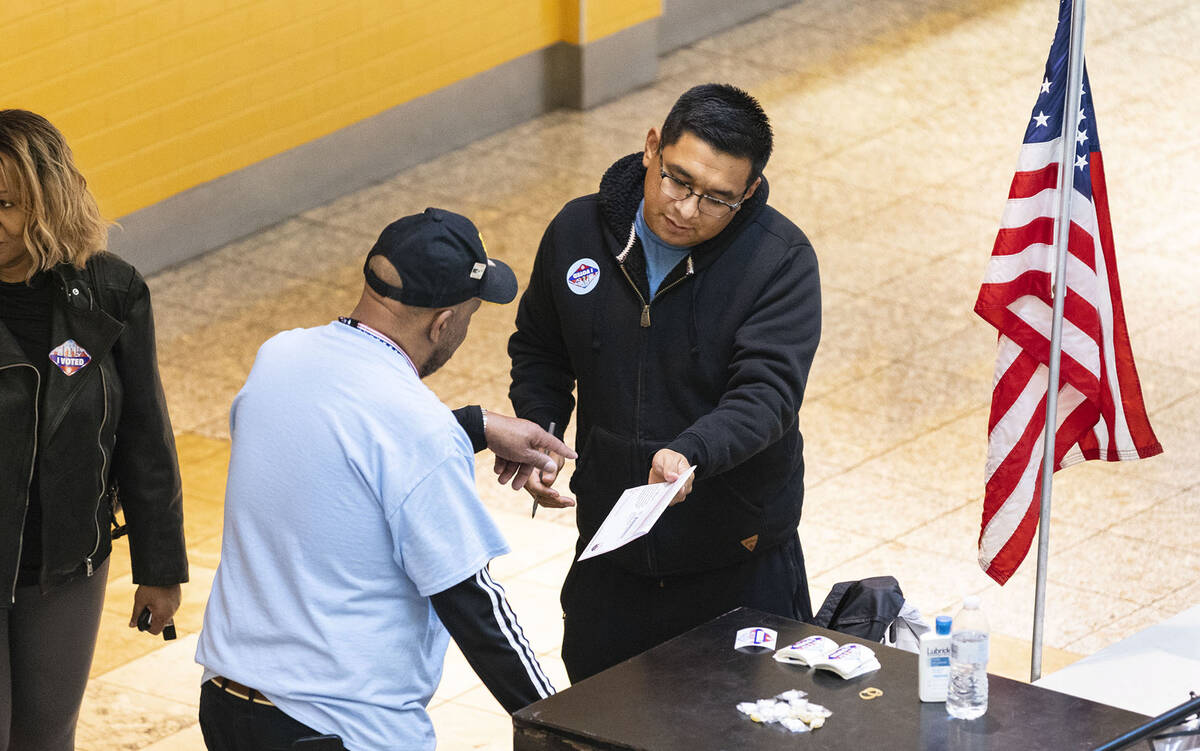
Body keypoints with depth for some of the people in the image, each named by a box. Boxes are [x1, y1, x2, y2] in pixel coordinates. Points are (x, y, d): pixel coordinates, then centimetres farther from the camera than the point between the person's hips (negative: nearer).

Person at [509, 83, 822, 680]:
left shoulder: (780, 261, -15)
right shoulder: (579, 231, -3)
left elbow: (767, 393, -25)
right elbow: (539, 349, 15)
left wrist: (691, 453, -43)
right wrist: (537, 431, -3)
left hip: (740, 566, -4)